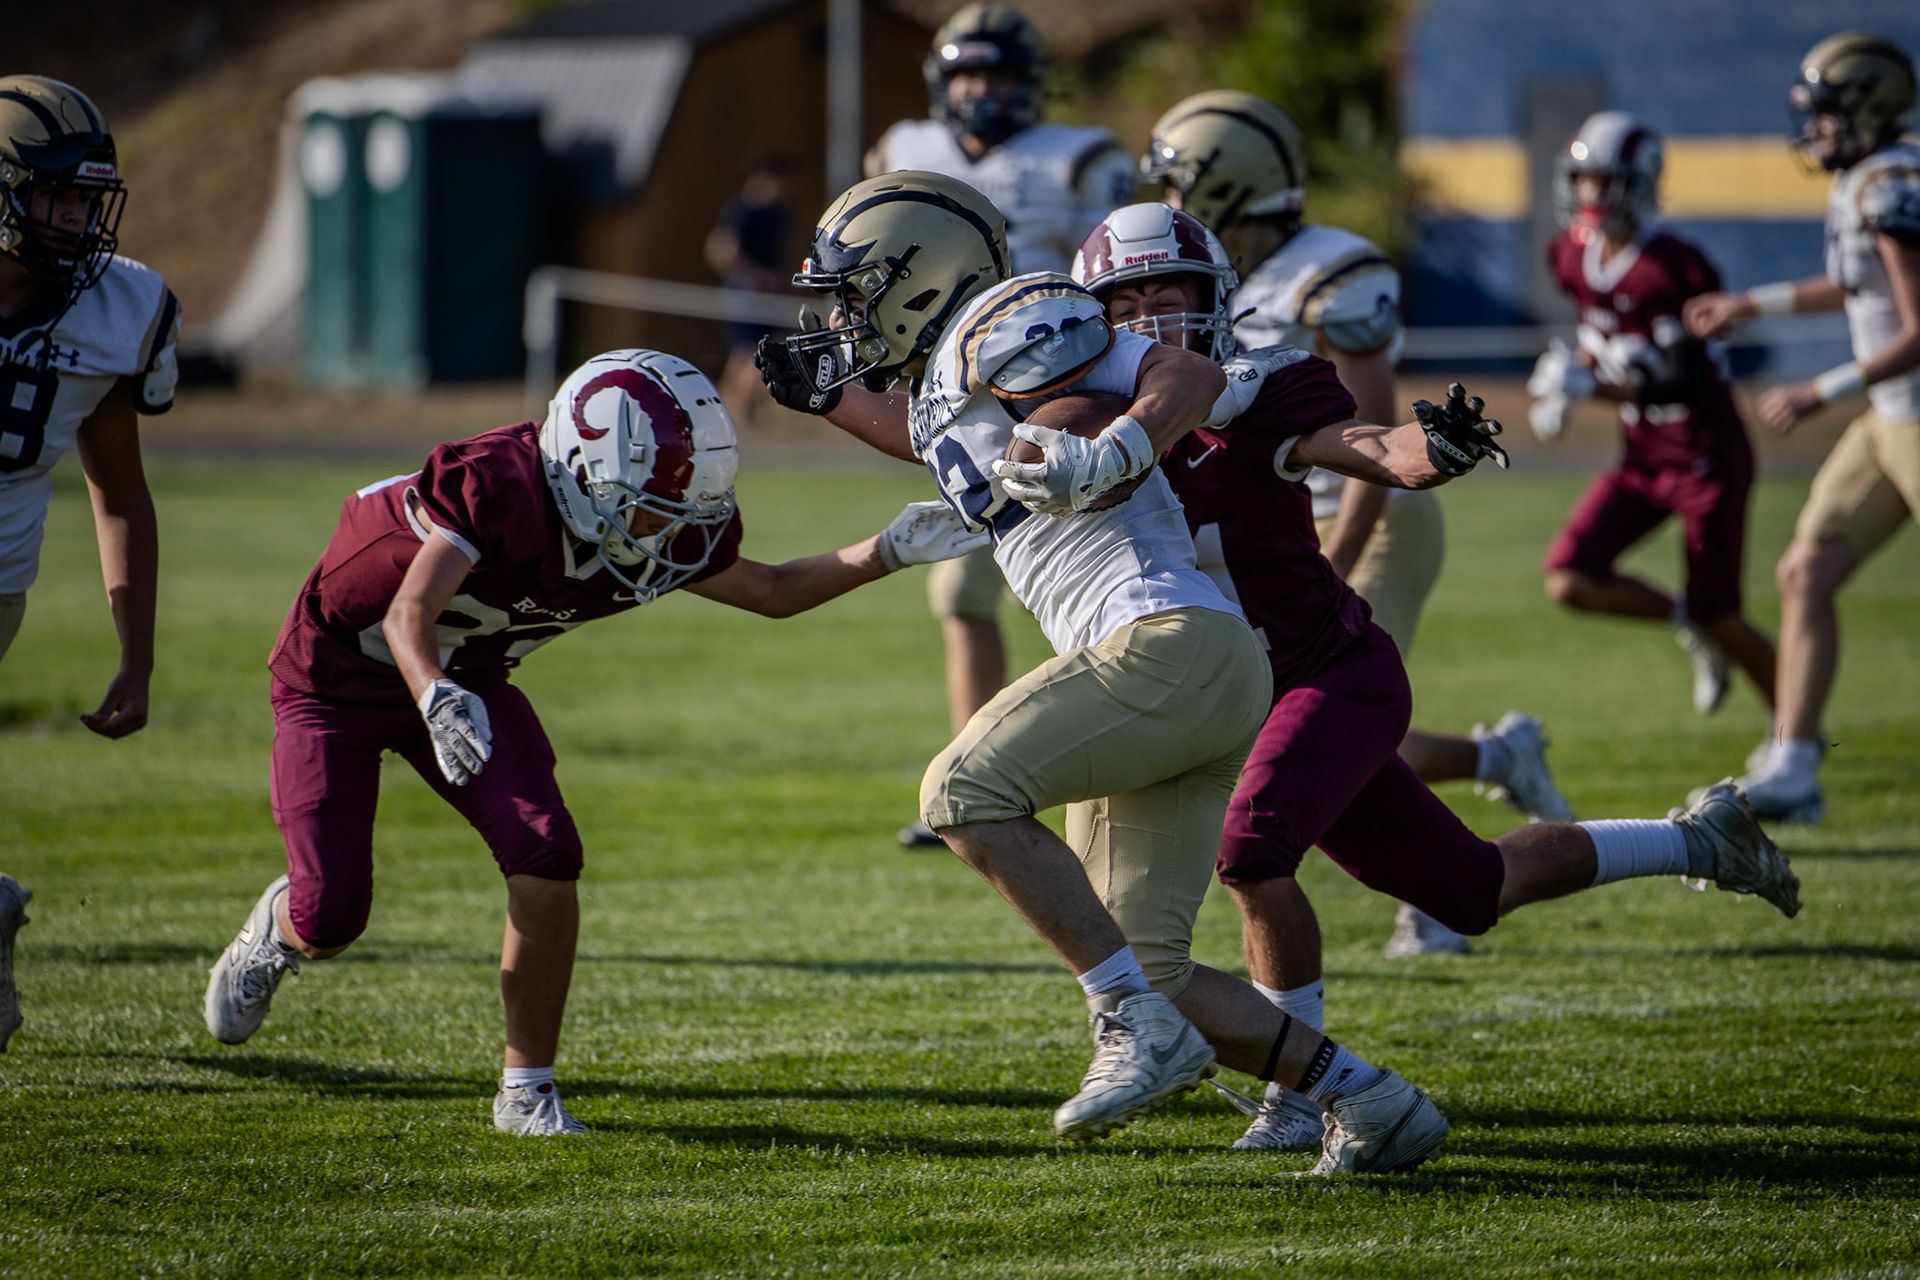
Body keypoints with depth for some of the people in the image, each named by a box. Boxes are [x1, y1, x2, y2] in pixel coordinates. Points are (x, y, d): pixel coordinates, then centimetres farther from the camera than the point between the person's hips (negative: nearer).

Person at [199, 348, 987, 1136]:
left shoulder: (664, 540, -15)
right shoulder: (500, 487, -36)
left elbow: (774, 592, 2)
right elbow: (409, 613, -44)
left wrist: (884, 554, -12)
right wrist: (438, 702, -64)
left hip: (464, 679, 5)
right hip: (338, 675, -5)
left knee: (546, 856, -18)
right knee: (331, 923, -10)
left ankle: (527, 1089, -3)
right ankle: (280, 926, 30)